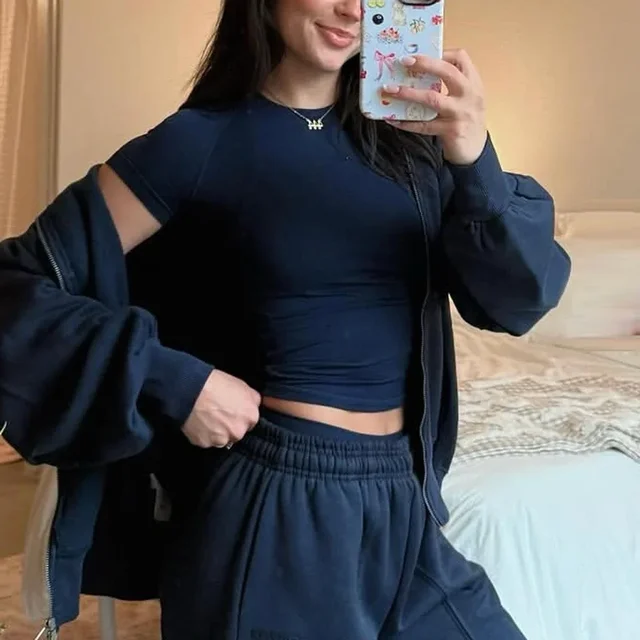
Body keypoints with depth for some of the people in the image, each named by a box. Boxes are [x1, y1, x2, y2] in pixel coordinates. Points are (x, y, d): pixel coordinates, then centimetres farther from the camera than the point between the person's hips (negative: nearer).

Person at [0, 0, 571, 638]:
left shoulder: (411, 133, 4)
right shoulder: (202, 139, -7)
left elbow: (516, 300, -5)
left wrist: (475, 163, -22)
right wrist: (174, 380, -15)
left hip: (401, 502, 5)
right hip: (278, 506, -4)